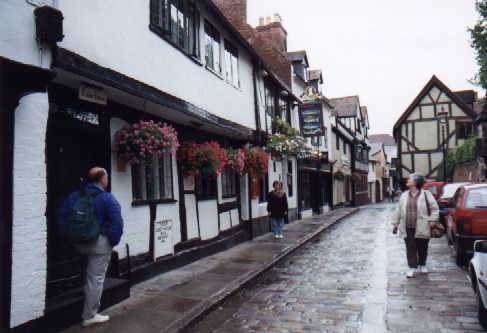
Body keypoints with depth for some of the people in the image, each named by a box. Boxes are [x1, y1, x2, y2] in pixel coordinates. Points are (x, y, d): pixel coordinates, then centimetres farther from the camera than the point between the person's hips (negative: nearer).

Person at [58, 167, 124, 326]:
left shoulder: (75, 196, 7)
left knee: (91, 276, 24)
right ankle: (89, 316, 14)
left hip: (78, 242, 6)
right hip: (100, 243, -6)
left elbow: (61, 216, 10)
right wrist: (113, 241, -3)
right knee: (96, 279, 4)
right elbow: (117, 223, -16)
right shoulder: (107, 198, -11)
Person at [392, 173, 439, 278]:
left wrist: (432, 220, -9)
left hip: (422, 228, -2)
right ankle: (412, 268, 8)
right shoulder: (404, 195, 9)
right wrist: (395, 223, 13)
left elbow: (435, 208, 2)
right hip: (408, 228, 3)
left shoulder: (426, 194, -2)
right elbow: (399, 210, 14)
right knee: (410, 248, 1)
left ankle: (422, 265, 31)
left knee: (422, 248, 10)